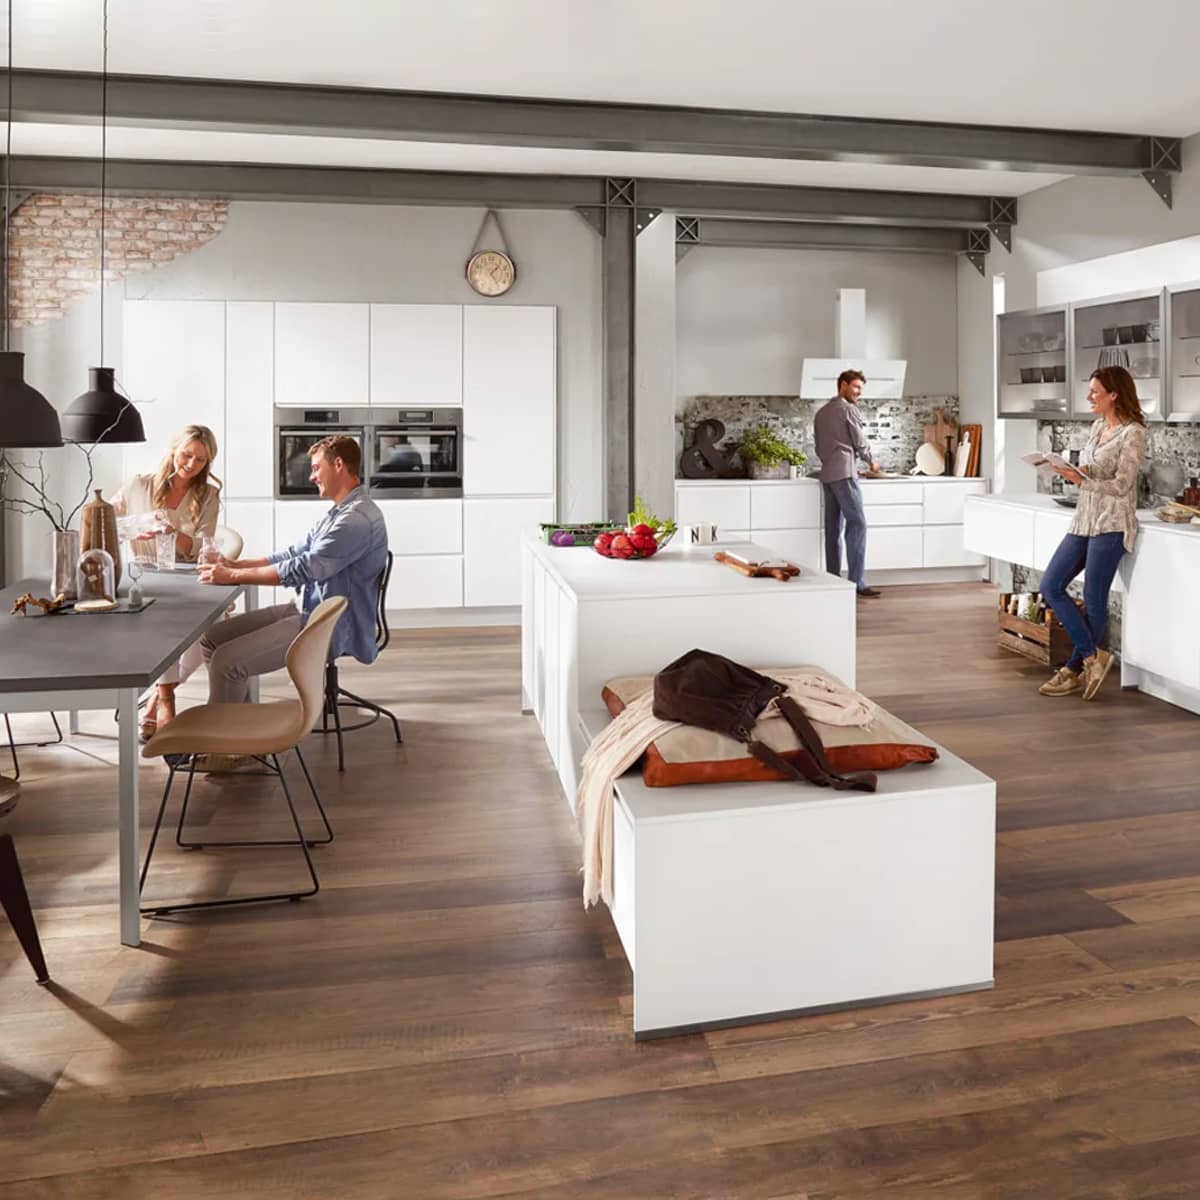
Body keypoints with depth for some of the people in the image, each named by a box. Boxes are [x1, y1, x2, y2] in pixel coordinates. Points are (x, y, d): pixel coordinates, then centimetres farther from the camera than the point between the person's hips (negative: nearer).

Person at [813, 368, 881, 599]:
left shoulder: (821, 412, 20)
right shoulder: (848, 408, -3)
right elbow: (860, 441, -1)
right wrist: (871, 462, 15)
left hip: (826, 475, 9)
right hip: (844, 473, -9)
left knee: (833, 528, 7)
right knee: (857, 524, -10)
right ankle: (856, 582, -16)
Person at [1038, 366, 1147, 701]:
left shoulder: (1132, 433, -11)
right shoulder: (1098, 427, 13)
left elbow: (1120, 486, -15)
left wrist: (1081, 479, -25)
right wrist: (1075, 472, 0)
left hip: (1111, 525, -8)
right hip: (1084, 520, 9)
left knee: (1093, 601, -1)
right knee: (1051, 586, 3)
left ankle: (1075, 670, 12)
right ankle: (1092, 656, 10)